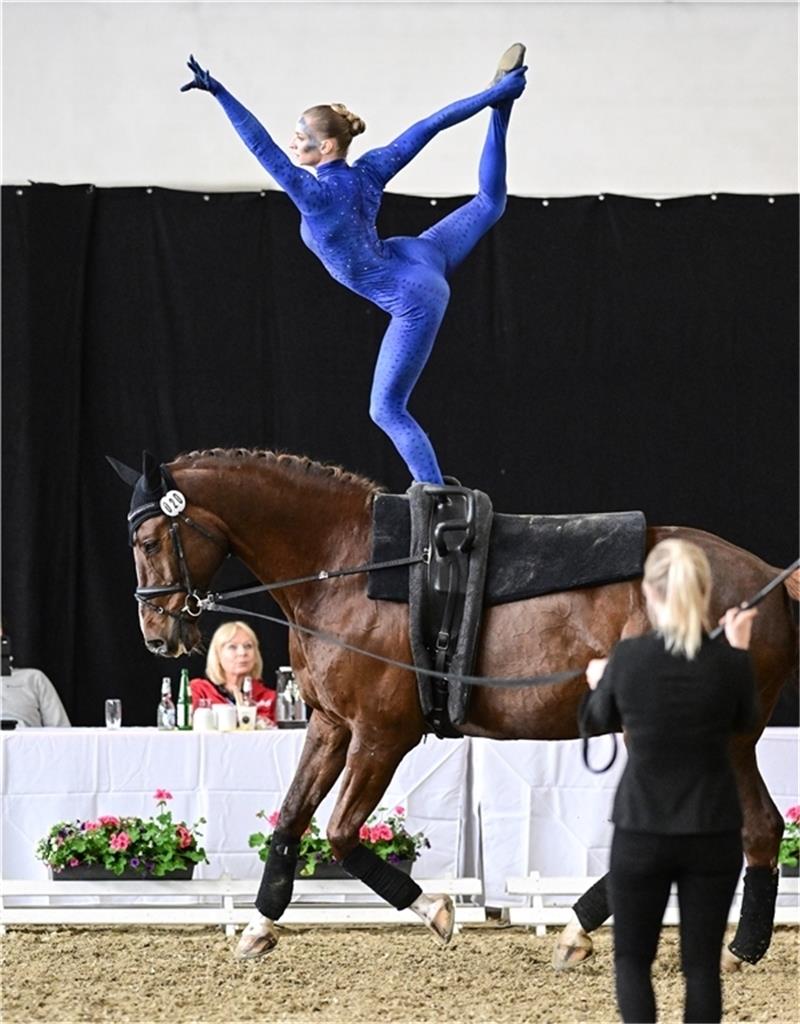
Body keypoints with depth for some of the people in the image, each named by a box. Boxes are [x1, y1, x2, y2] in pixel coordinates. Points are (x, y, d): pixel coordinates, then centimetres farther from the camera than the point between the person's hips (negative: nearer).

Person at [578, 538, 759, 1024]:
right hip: (713, 833, 1)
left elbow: (594, 725, 8)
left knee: (633, 957, 11)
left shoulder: (628, 657, -11)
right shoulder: (728, 661, -10)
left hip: (642, 831, -1)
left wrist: (597, 681, 28)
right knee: (702, 962, 9)